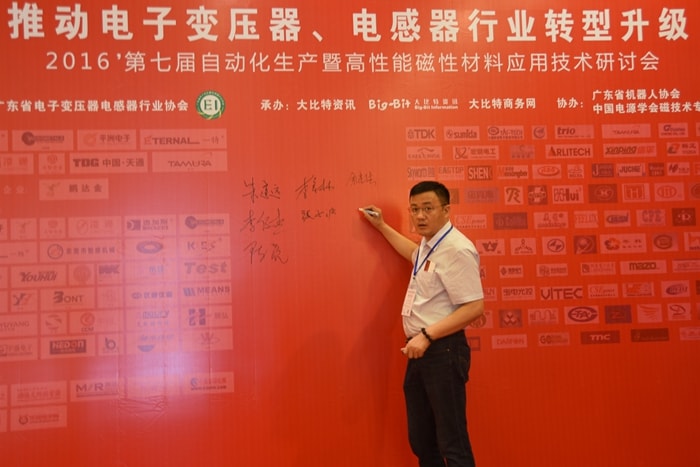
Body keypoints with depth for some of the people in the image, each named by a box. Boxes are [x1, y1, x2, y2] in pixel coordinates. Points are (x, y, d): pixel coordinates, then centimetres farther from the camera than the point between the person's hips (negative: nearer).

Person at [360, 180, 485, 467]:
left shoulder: (456, 249, -19)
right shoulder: (429, 244, 11)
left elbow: (474, 307, -24)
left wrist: (426, 336, -25)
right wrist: (382, 227, 36)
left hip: (443, 351, -10)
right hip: (420, 351, 10)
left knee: (452, 442, -3)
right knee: (421, 440, 17)